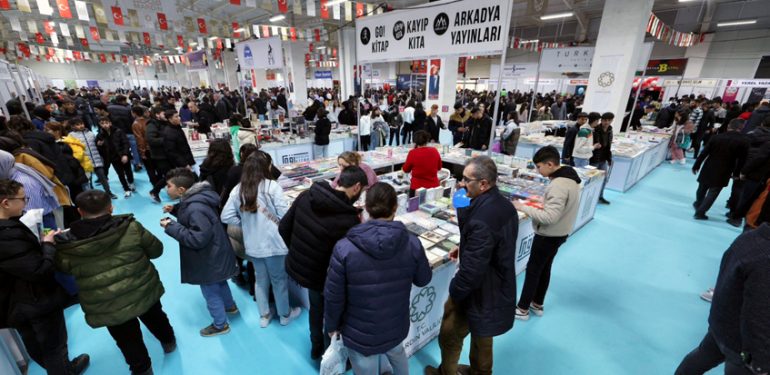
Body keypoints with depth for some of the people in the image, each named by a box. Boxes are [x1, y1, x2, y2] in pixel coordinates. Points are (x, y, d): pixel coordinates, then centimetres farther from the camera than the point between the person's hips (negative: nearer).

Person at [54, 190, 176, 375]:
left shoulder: (66, 245, -14)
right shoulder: (130, 227, -18)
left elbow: (63, 268, 9)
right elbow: (156, 250, -6)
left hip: (108, 309, 0)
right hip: (143, 292, 1)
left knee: (128, 340, 22)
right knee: (155, 318, 30)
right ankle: (169, 342, 54)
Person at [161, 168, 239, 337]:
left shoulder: (195, 208, -35)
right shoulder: (195, 198, -4)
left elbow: (198, 239, -34)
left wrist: (171, 227, -28)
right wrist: (175, 209, -2)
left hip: (209, 260, -9)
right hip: (215, 255, 9)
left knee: (210, 293, 13)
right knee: (220, 283, 31)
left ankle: (220, 325, 36)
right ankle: (230, 306, 56)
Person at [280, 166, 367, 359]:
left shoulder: (307, 195, -12)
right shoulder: (349, 219, -30)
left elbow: (284, 228, -1)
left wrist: (298, 251, 13)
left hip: (296, 267, 7)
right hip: (323, 276, -6)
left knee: (316, 307, 32)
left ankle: (316, 347, 55)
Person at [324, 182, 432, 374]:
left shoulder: (345, 248, -26)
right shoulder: (412, 243, -19)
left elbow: (333, 296, -16)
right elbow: (423, 280, -2)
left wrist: (331, 325, 3)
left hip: (360, 335, -2)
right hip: (397, 328, 3)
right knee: (397, 352, 35)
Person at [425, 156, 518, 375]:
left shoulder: (481, 221, -35)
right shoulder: (504, 205, -4)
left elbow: (472, 268, -31)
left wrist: (454, 291, -13)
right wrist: (464, 248, 2)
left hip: (478, 292, -8)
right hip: (498, 289, 9)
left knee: (449, 335, 18)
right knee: (481, 334, 30)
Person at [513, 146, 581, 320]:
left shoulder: (558, 185, -29)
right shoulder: (569, 176, 3)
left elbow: (550, 217, -32)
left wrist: (523, 207, -26)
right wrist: (543, 202, 5)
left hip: (549, 235, -9)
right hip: (559, 233, 10)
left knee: (533, 270, 5)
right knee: (545, 268, 20)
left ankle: (522, 309, 19)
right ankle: (537, 304, 36)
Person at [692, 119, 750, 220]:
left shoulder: (717, 137, -6)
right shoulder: (744, 140, -9)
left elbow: (704, 153, -5)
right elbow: (742, 159, -5)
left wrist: (696, 166, 5)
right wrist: (736, 173, 5)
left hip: (709, 169, 2)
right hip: (724, 172, -2)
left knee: (702, 188, 19)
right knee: (713, 193, 4)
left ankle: (698, 204, 40)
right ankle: (700, 212, 2)